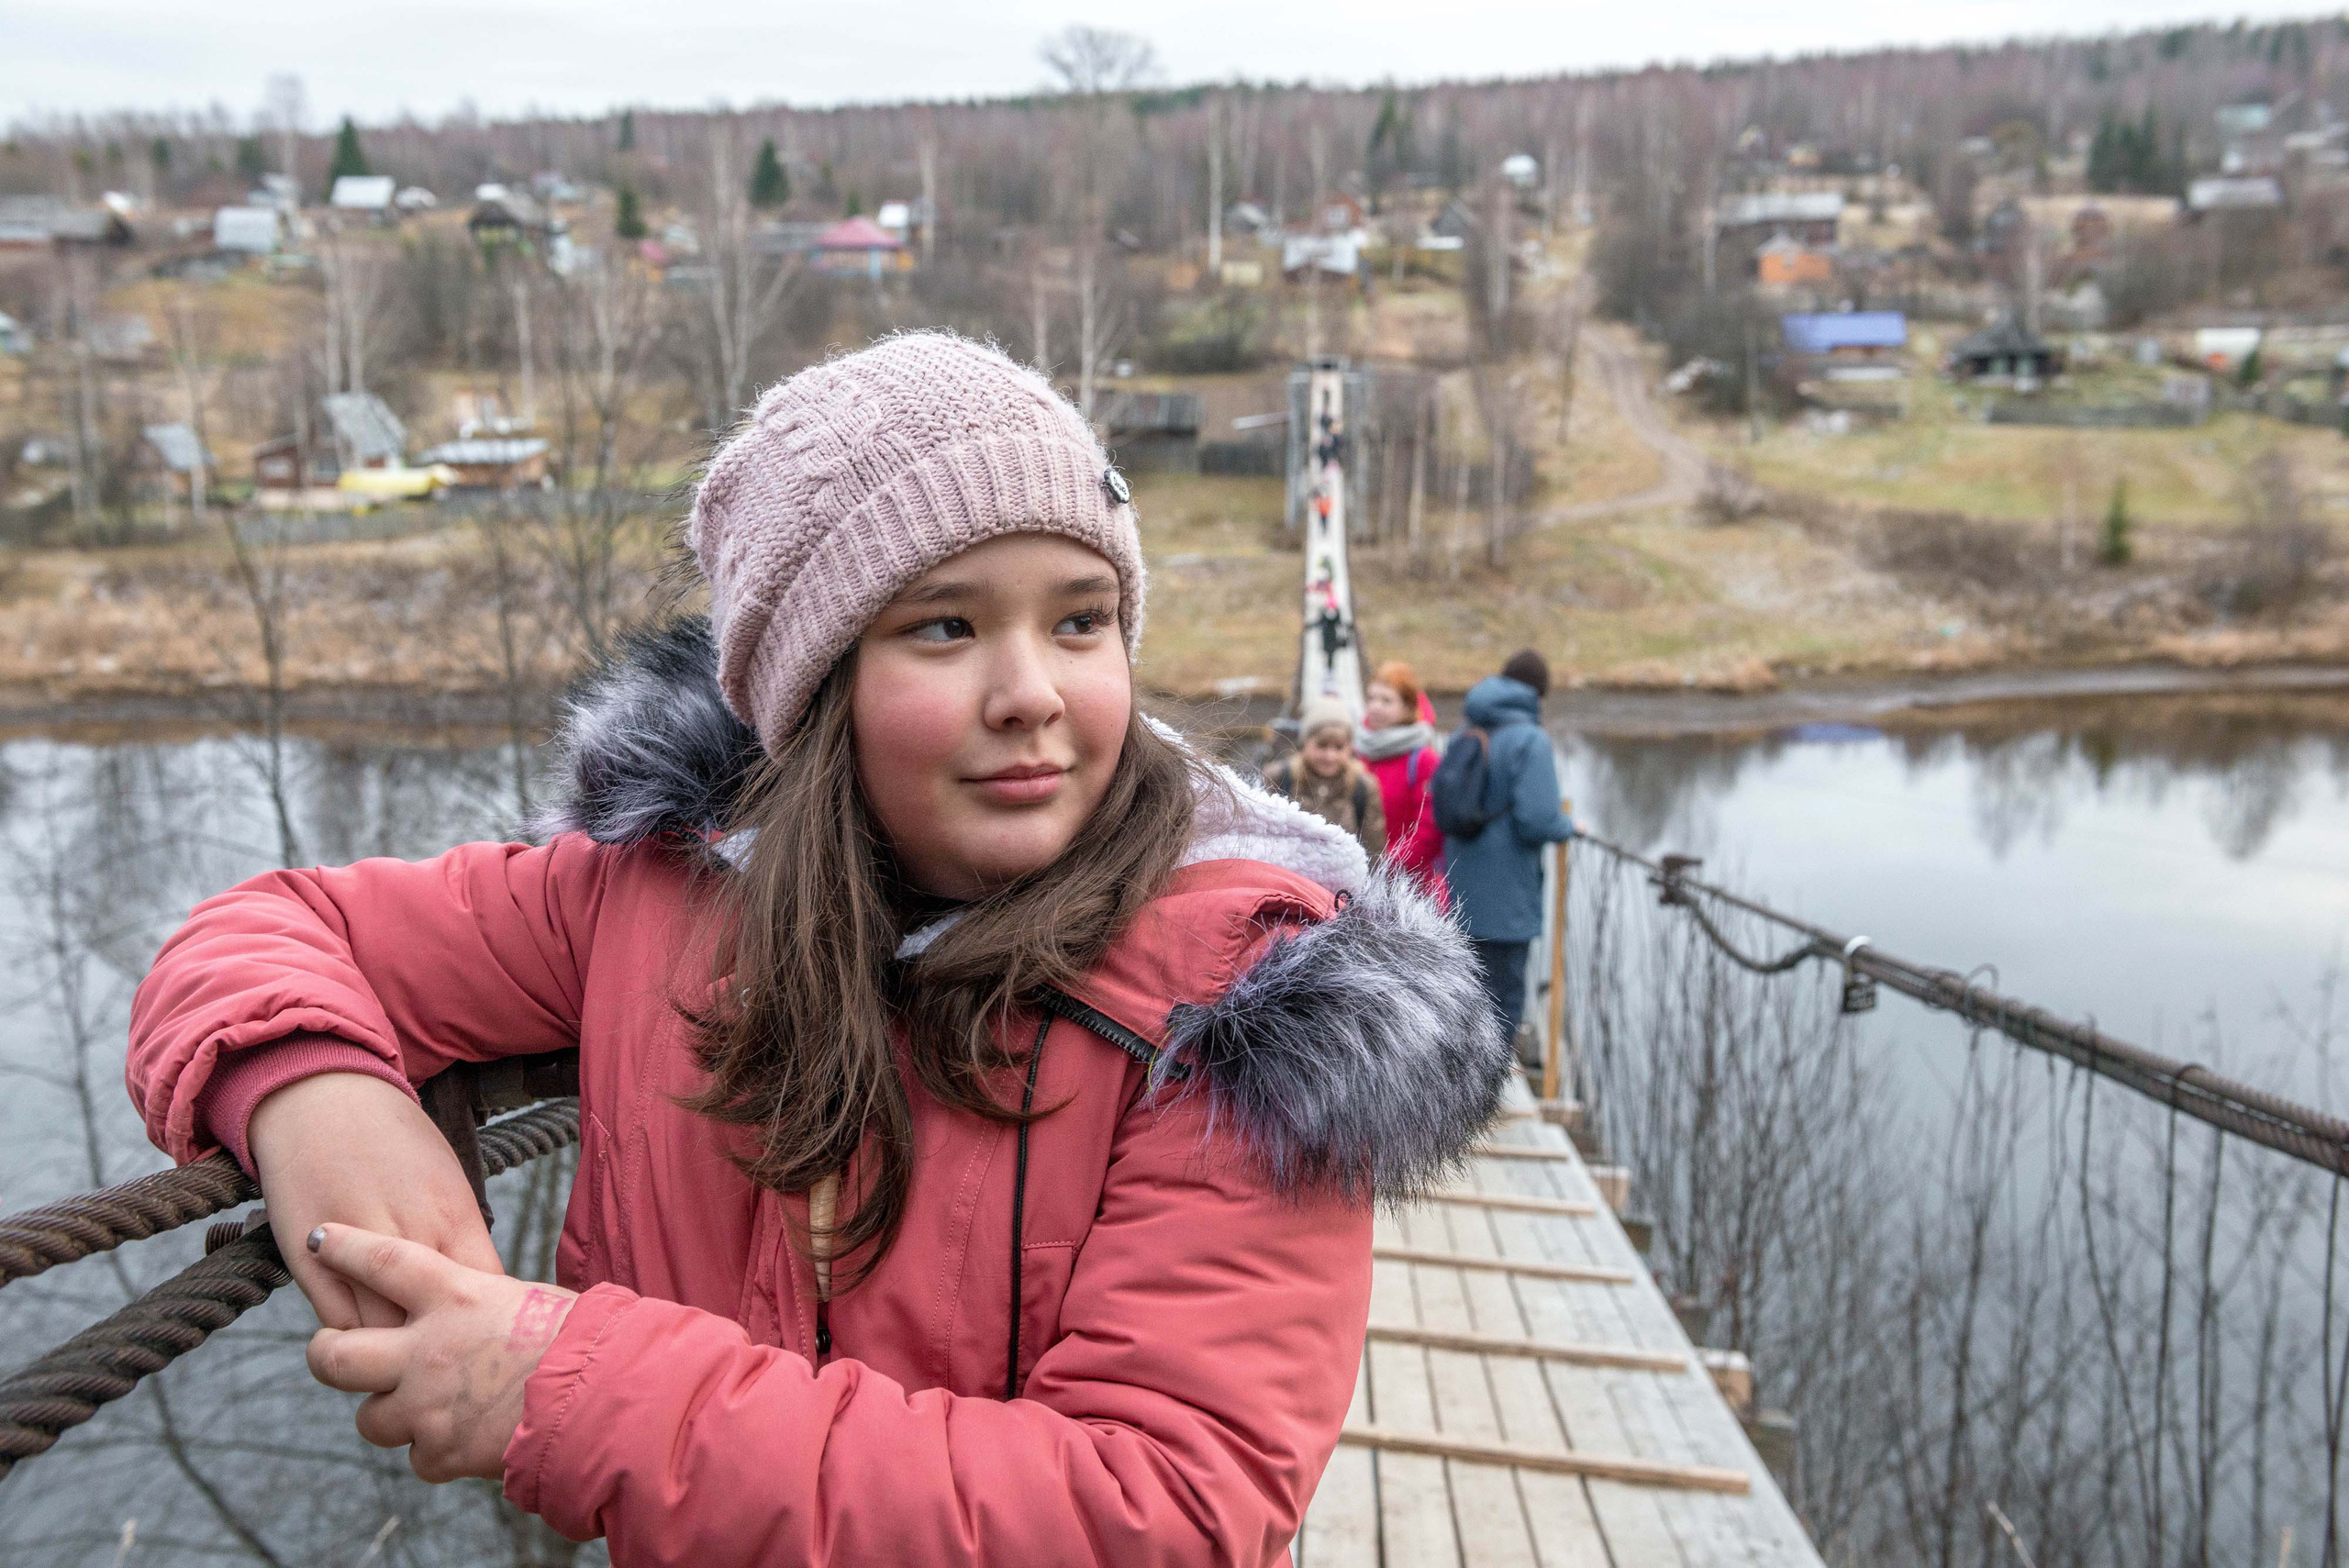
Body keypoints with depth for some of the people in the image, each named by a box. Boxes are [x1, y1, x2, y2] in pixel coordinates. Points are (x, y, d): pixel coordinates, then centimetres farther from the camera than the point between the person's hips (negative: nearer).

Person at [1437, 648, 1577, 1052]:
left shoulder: (1463, 735, 5)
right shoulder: (1531, 739, -15)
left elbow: (1440, 810, 9)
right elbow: (1538, 821, -21)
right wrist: (1569, 826, -2)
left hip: (1462, 892, 7)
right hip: (1508, 898, -7)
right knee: (1504, 996, 4)